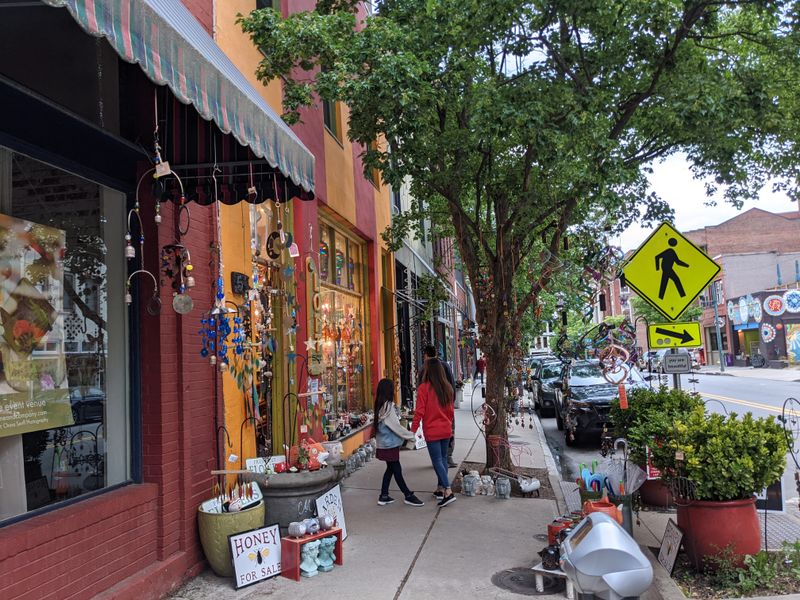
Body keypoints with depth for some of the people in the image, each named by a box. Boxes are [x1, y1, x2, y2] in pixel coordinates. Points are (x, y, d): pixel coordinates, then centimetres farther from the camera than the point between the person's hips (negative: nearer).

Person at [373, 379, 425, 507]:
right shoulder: (388, 406, -20)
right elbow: (396, 426, -18)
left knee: (390, 468, 16)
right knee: (397, 470, 2)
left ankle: (383, 496, 21)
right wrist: (411, 436, -8)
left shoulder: (380, 406, 7)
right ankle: (408, 496, 12)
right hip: (390, 445, -9)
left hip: (385, 444, 9)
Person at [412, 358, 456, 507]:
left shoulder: (424, 388, -15)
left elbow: (419, 412, -15)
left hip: (432, 431, -6)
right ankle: (440, 489, 23)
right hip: (446, 430, 6)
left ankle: (448, 491, -10)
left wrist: (413, 430, -9)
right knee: (443, 458, 15)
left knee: (437, 461, -1)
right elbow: (451, 410, 10)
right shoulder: (447, 387, 2)